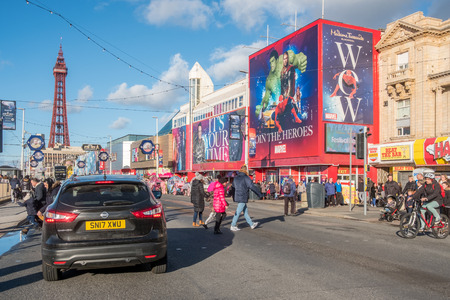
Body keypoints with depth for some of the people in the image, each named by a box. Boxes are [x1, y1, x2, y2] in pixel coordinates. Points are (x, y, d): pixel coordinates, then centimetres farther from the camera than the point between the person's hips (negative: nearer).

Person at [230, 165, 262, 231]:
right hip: (243, 198, -8)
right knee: (238, 212, -1)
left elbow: (233, 187, 18)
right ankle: (233, 226, 5)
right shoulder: (246, 178, -13)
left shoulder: (236, 178, 9)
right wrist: (260, 195, -9)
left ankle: (252, 224, 23)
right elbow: (252, 187, -15)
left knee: (245, 211, 15)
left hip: (237, 197, 8)